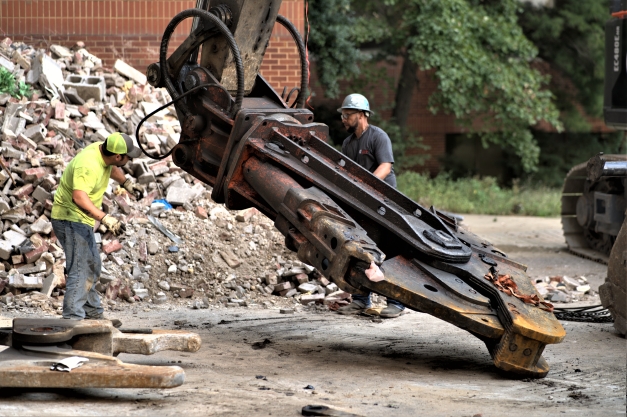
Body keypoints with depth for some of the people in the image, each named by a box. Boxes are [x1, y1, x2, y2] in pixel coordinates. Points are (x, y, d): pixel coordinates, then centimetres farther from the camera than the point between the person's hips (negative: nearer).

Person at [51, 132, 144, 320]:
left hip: (82, 221, 11)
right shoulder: (88, 165, -31)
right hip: (70, 219, -11)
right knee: (80, 270, -17)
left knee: (92, 266, 21)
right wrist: (105, 218, -51)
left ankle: (93, 313, 34)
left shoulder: (102, 151, -1)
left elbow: (112, 168, 26)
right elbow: (79, 198, -45)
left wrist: (127, 183, 18)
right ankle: (72, 318, -22)